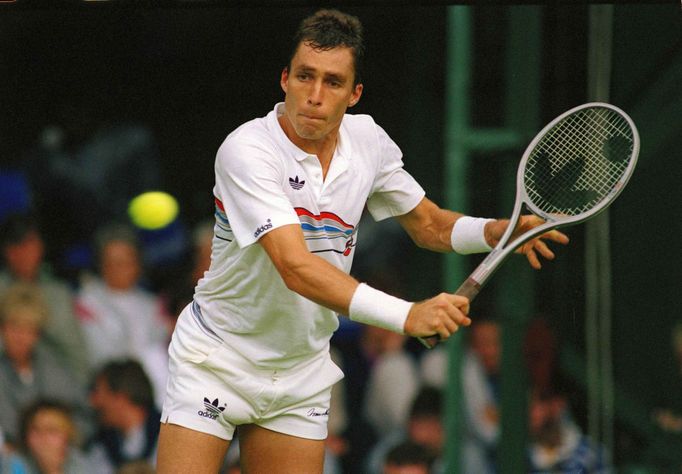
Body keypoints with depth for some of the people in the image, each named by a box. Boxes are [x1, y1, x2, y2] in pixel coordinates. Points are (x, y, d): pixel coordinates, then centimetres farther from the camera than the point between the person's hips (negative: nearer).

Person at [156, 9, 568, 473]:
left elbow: (428, 225, 13)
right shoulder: (247, 151, -23)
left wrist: (498, 230, -9)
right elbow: (295, 267, -34)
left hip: (301, 376, 5)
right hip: (216, 360, -5)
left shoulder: (369, 141, -3)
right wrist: (407, 316, -43)